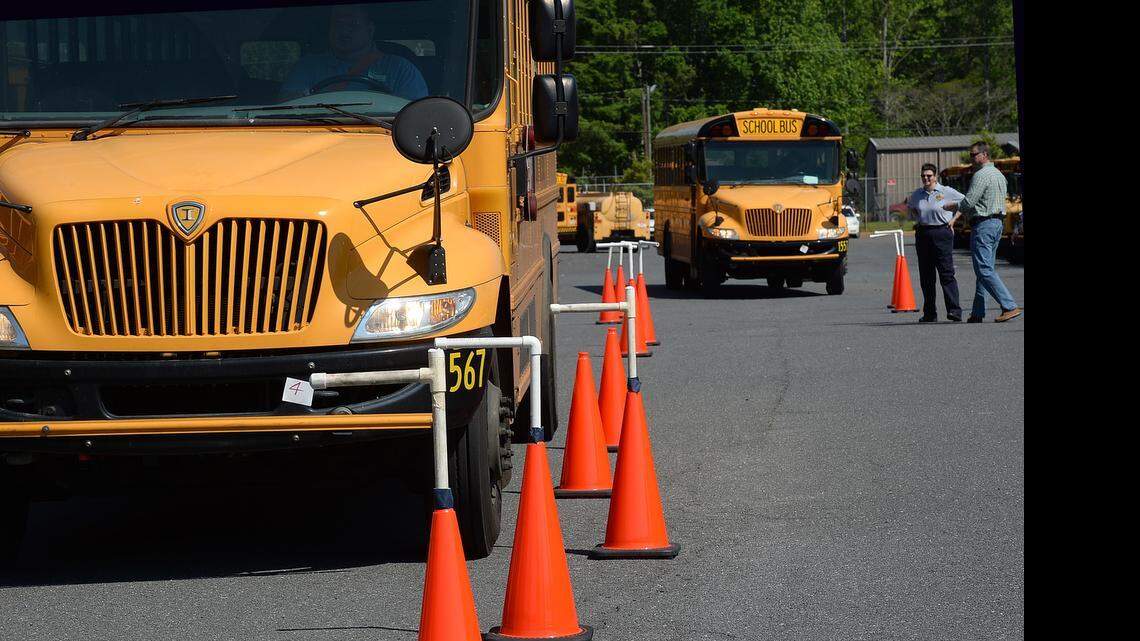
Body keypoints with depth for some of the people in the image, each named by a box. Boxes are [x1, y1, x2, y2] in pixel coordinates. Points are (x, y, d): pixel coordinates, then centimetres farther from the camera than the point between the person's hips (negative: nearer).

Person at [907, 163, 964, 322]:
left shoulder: (947, 192, -2)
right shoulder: (917, 194, 10)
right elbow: (910, 207, 31)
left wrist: (953, 219, 1)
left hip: (942, 233, -5)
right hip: (923, 235, 5)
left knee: (946, 273, -12)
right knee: (926, 276, 7)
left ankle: (955, 311, -15)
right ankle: (929, 313, 13)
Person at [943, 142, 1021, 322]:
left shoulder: (981, 175, -13)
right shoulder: (999, 175, 17)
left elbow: (968, 202, -18)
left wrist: (953, 206, 2)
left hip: (983, 225, -10)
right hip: (998, 222, 10)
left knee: (984, 270, -11)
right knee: (985, 269, 12)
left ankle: (1010, 306, -18)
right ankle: (978, 312, 13)